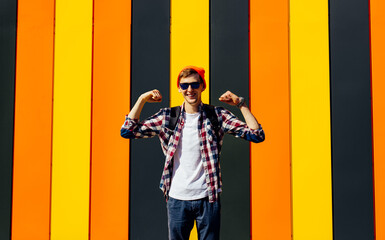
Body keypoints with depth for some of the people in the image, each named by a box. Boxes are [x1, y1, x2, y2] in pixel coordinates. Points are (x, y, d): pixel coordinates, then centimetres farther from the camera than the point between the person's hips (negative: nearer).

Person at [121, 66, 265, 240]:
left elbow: (257, 135, -4)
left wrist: (241, 104, -12)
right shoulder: (167, 117, 4)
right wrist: (141, 100, -5)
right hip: (177, 199, 1)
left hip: (208, 198, -1)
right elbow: (127, 131, 3)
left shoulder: (217, 116, 1)